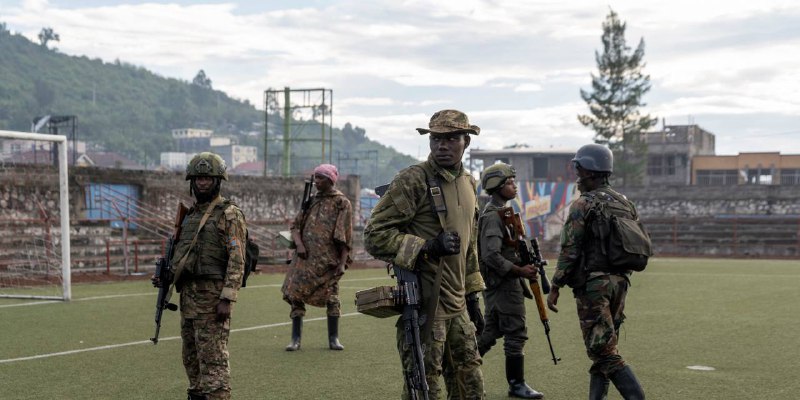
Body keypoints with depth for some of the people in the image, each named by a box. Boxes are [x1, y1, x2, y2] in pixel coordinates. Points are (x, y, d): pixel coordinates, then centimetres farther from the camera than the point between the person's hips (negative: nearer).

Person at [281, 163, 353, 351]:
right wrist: (299, 244, -7)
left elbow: (345, 237, -5)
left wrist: (343, 263, -12)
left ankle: (333, 339, 13)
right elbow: (296, 225, 13)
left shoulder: (342, 203, -1)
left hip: (328, 259, -4)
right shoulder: (312, 201, 14)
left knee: (331, 297, 2)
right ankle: (296, 339, 5)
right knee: (295, 294, -2)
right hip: (306, 258, 4)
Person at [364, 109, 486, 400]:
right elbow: (374, 236, -15)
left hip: (457, 307, 8)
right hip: (424, 306, -8)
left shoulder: (469, 184, 12)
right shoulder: (413, 180, -12)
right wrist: (427, 246, -25)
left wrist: (472, 296, 20)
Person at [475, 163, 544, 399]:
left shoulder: (499, 213, 16)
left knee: (491, 331, 14)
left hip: (498, 284, 10)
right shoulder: (493, 216, -16)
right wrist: (519, 271, -23)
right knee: (516, 334, -5)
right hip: (503, 284, -10)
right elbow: (491, 256, -24)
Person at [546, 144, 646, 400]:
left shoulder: (582, 205, -10)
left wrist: (555, 287, -7)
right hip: (620, 282, 7)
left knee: (604, 350, -7)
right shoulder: (625, 204, 11)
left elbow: (569, 251, -13)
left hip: (592, 284, -7)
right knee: (602, 348, 15)